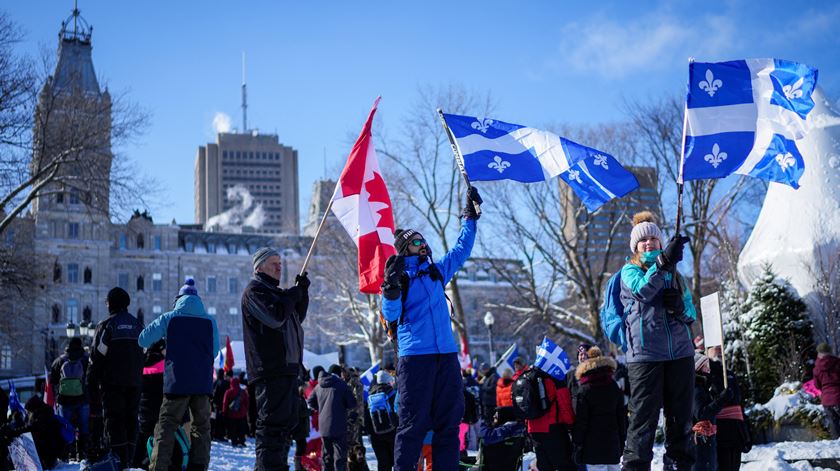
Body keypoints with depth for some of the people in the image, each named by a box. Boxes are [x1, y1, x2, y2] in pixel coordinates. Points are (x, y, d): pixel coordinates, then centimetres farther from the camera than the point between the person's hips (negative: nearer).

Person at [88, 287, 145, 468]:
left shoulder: (106, 325, -7)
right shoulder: (138, 325, 11)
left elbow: (97, 356, -8)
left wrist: (92, 382, -2)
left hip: (113, 381, -5)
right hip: (135, 381, 5)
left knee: (114, 419, -4)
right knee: (131, 418, 10)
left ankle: (119, 459, -11)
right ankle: (129, 458, 12)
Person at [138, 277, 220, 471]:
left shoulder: (169, 318, -1)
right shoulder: (210, 321, 5)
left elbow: (143, 340, 3)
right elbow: (215, 351, 14)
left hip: (177, 382, -2)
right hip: (203, 383, 2)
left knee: (166, 426, 1)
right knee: (201, 427, 12)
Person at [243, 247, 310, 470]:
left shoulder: (274, 291, 26)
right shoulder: (254, 291, -4)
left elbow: (297, 317, 27)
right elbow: (275, 317, -19)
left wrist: (302, 293, 13)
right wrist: (294, 294, -7)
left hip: (288, 366, 10)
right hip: (270, 368, -10)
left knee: (286, 421, 13)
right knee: (272, 421, -14)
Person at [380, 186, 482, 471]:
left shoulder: (437, 271, 17)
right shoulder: (399, 277, 1)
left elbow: (462, 249, 31)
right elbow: (390, 315, -11)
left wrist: (470, 216, 31)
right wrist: (392, 288, -27)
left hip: (447, 356, 6)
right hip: (415, 357, -6)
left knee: (449, 419, 5)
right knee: (413, 422, -7)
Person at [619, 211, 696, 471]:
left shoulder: (675, 274, 21)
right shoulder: (629, 271, 6)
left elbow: (692, 313, 15)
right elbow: (643, 289, -18)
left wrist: (680, 307, -8)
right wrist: (664, 261, -31)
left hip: (680, 353, 5)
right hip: (645, 353, -5)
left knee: (681, 416, 8)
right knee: (643, 416, -7)